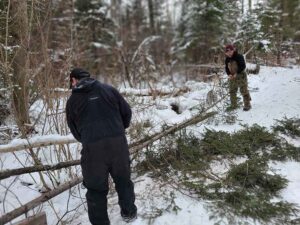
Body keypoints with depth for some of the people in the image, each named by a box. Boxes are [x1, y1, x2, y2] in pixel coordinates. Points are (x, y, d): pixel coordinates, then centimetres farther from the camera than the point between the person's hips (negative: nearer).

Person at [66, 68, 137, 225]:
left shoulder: (72, 100, 11)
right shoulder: (108, 89, 12)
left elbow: (74, 130, 17)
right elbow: (127, 112, 14)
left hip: (92, 147, -2)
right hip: (118, 141, 2)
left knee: (96, 187, 14)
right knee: (123, 179, 22)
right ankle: (129, 212, 38)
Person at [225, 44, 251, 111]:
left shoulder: (239, 57, -15)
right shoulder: (227, 59, 4)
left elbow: (243, 66, -19)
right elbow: (226, 68, 8)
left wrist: (237, 73, -24)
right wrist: (229, 74, -10)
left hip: (241, 76, -6)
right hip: (232, 77, 6)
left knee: (244, 91, -3)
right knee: (232, 91, 9)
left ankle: (247, 105, 6)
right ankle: (233, 105, 20)